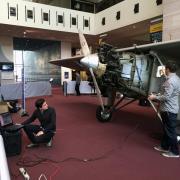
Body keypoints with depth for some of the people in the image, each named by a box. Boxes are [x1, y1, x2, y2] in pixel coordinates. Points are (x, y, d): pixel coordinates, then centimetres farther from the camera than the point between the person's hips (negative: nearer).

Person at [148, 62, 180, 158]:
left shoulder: (170, 81, -22)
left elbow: (166, 97, -24)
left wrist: (155, 97, -12)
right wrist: (158, 95, 13)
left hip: (169, 110, -11)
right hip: (169, 108, 11)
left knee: (170, 131, 1)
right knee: (166, 129, 20)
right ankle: (164, 147, 33)